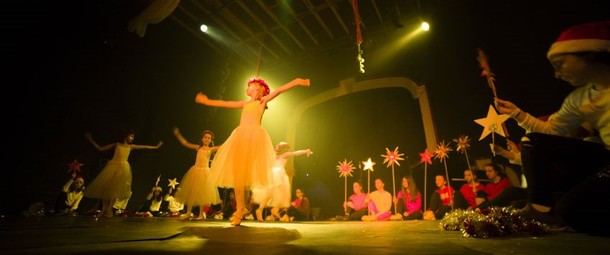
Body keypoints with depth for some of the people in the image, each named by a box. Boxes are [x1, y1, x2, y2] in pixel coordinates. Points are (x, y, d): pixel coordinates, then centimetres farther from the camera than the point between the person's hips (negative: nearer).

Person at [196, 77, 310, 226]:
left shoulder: (263, 101, 13)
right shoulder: (245, 104, 26)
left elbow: (278, 91, 0)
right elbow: (225, 103, 36)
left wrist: (296, 82, -10)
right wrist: (207, 101, 44)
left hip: (255, 135, -5)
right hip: (240, 136, 5)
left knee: (249, 171, -13)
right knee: (237, 172, -4)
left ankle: (242, 209, -5)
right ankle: (240, 208, 3)